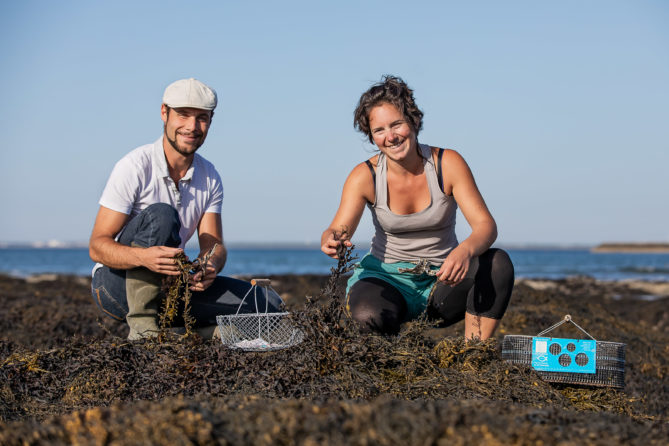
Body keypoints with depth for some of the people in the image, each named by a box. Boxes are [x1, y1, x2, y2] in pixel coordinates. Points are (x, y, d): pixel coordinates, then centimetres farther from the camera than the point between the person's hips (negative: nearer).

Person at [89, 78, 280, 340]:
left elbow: (213, 245, -2)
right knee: (160, 214, -34)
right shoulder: (135, 168, -16)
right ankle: (141, 325, -27)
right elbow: (97, 246, -20)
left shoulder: (209, 178, 3)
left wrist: (210, 267, -28)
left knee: (268, 304, -11)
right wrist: (143, 256, -41)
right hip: (116, 284, -5)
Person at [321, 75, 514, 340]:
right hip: (386, 279, -1)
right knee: (369, 316, -36)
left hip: (443, 281, 1)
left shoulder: (448, 164, -10)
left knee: (498, 263, -28)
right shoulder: (366, 176, -9)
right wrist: (331, 241, -44)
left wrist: (465, 250, -41)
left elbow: (486, 225, -17)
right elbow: (338, 231, -18)